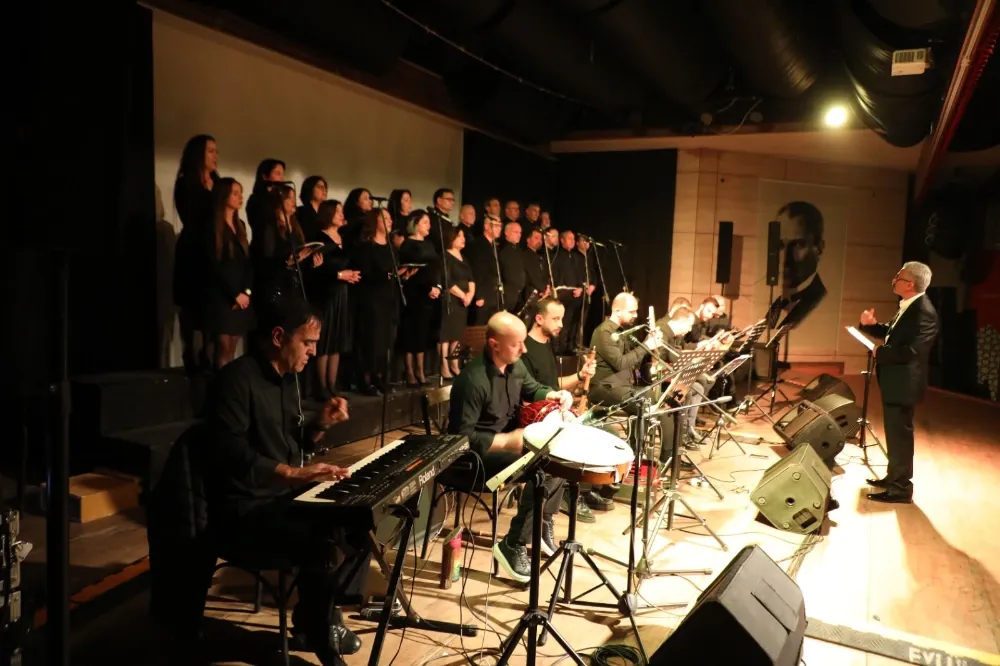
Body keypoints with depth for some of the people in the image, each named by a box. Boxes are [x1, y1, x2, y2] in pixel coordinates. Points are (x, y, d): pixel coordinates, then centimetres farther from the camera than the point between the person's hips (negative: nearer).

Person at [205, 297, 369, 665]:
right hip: (242, 508, -9)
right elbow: (230, 452, -28)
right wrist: (294, 472, -34)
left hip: (282, 496, 9)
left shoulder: (286, 378, 11)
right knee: (321, 541, -30)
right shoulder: (237, 379, -18)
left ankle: (321, 615, 16)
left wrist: (321, 424, -1)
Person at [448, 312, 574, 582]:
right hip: (481, 452, -9)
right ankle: (512, 545, -10)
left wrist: (556, 395, -3)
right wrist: (508, 440, -30)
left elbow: (532, 389, 18)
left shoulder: (514, 364, -1)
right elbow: (463, 437, -27)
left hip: (511, 437, 9)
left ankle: (544, 523, 13)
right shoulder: (473, 379, -28)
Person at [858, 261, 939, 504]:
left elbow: (912, 351, -29)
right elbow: (892, 335, 18)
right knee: (894, 433, 20)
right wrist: (871, 325, 1)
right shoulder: (908, 306, 9)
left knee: (900, 434, -1)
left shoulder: (924, 311, -23)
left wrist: (880, 353, -17)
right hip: (894, 380, 10)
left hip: (903, 382, -10)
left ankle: (901, 488, 10)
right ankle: (893, 477, 34)